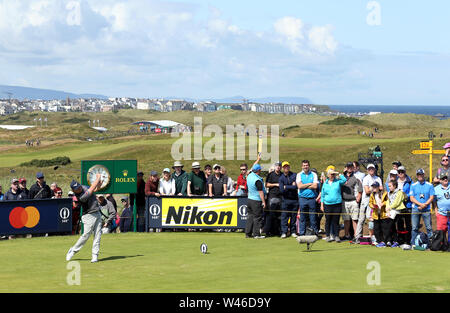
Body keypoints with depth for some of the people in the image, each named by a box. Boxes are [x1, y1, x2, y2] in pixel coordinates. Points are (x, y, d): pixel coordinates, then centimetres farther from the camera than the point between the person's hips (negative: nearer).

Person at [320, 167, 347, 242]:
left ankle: (336, 236, 9)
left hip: (337, 204, -1)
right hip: (327, 205, 1)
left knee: (336, 221, 2)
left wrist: (338, 174, -7)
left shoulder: (338, 181, 6)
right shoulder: (325, 184, 10)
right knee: (328, 221, 5)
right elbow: (322, 195, 14)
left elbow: (344, 180, -14)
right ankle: (328, 236, 14)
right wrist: (322, 205, 9)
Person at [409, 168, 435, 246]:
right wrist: (420, 204, -12)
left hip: (426, 210, -1)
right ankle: (413, 244, 5)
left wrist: (425, 205, -12)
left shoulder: (430, 185, 6)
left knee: (429, 227, -4)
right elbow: (411, 198, 1)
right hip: (415, 210, 1)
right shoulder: (413, 186, 9)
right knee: (414, 228, 0)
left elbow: (432, 197, 1)